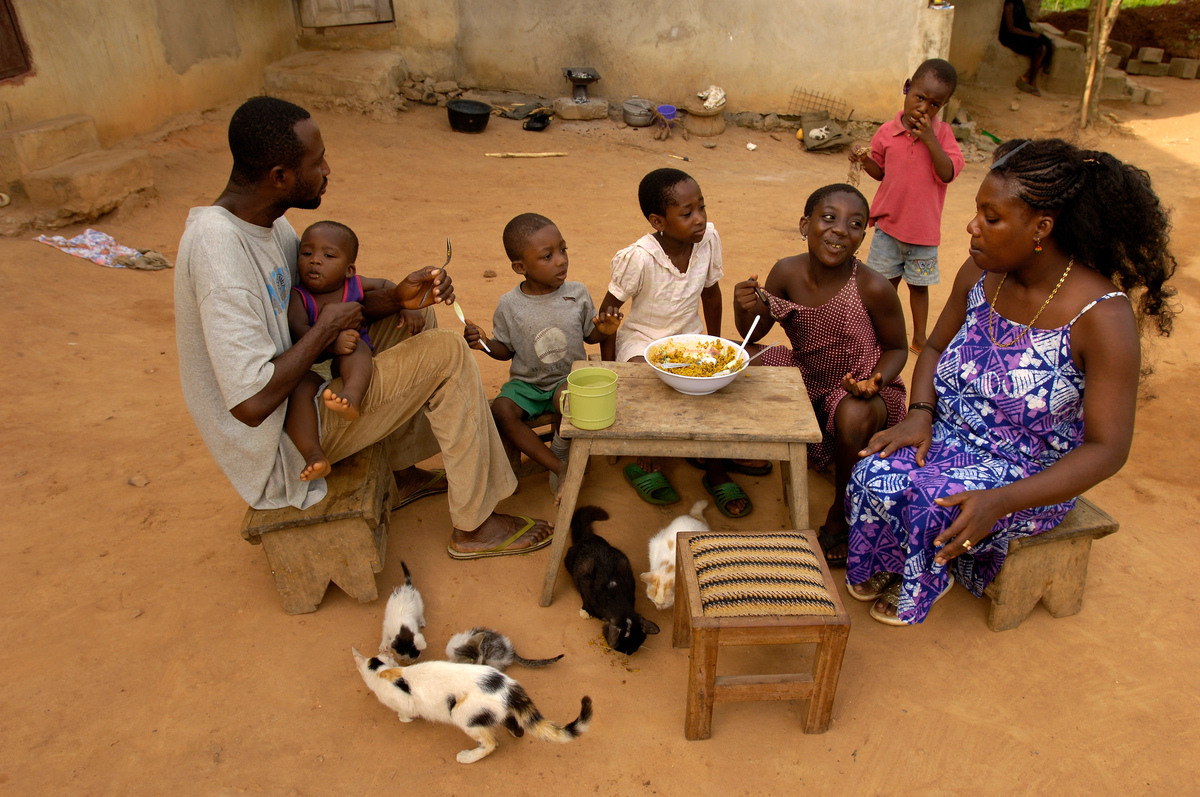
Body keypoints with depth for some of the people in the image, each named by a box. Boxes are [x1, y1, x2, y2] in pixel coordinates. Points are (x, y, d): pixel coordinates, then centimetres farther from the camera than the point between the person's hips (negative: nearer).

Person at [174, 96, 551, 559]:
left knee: (414, 317, 17)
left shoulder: (267, 222, 0)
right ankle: (474, 528, 1)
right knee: (447, 353, -12)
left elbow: (317, 307, 10)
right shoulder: (219, 246, -30)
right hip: (282, 451, -10)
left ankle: (402, 472, 24)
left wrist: (397, 298, -8)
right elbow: (252, 403, -34)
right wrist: (325, 329, -20)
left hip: (296, 395, 10)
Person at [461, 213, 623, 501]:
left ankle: (559, 450, -2)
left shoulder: (577, 294, -4)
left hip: (568, 378, -1)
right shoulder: (509, 305, -7)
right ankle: (559, 467, -16)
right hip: (526, 382, 1)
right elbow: (505, 349, 5)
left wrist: (603, 330, -14)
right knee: (500, 410, -27)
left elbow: (589, 336, 8)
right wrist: (485, 343, -16)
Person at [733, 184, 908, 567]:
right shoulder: (787, 273, -15)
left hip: (858, 386, -4)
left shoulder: (873, 289, -24)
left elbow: (897, 349, -7)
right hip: (804, 375, 4)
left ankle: (840, 517, -7)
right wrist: (744, 306, -27)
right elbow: (753, 332, -4)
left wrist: (877, 380, -28)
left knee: (854, 418, -36)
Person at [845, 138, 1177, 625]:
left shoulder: (1103, 316, -23)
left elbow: (1107, 449, -20)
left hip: (1029, 472, -4)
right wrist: (919, 415, -10)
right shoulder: (981, 273, -6)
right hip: (949, 437, 4)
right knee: (875, 475, -25)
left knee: (932, 505, -30)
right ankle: (881, 567, 8)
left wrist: (1002, 501, -33)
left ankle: (923, 583, 7)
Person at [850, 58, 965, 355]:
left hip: (923, 228, -1)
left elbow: (947, 173, -17)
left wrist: (928, 139, -24)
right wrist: (864, 159, -13)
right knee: (886, 282, 12)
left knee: (919, 285, 13)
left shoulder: (942, 133, -7)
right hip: (889, 223, 1)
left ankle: (919, 338, 28)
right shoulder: (887, 132, -3)